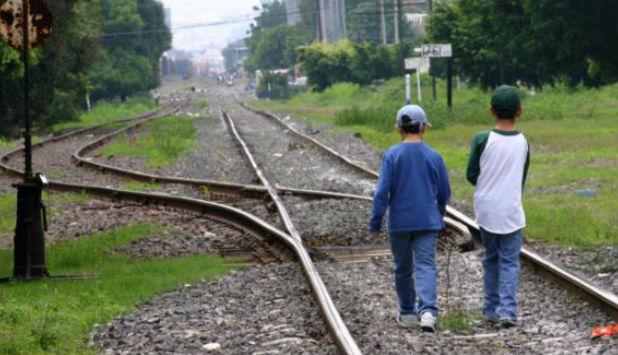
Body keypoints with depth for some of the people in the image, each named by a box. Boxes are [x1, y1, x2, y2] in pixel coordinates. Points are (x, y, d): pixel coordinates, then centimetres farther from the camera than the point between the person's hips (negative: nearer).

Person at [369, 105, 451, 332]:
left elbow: (382, 191, -10)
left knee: (403, 269, 14)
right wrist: (439, 215, 26)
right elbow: (444, 192, 7)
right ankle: (428, 311, -25)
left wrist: (376, 222, -2)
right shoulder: (434, 157, -2)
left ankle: (407, 313, 25)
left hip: (399, 222, 0)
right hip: (427, 222, 0)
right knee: (426, 265, -5)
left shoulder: (392, 156, -8)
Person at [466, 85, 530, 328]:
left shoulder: (482, 140, -9)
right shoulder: (523, 142, -2)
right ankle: (507, 310, -12)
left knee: (491, 259, 15)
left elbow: (471, 175, -2)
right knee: (509, 262, 3)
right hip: (512, 212, 0)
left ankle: (492, 309, 17)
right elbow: (522, 179, 9)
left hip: (486, 210, 0)